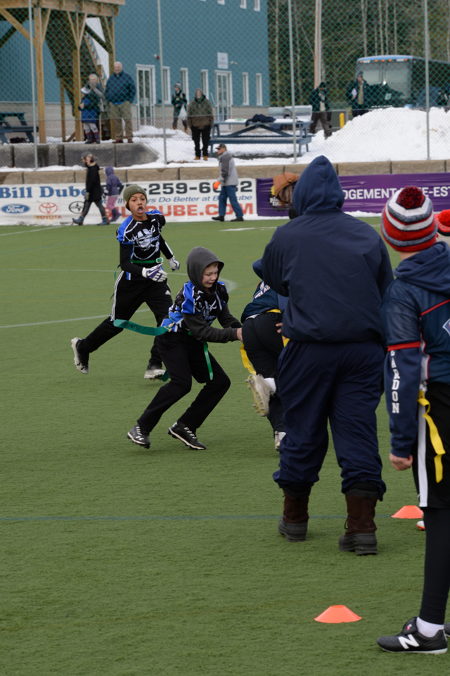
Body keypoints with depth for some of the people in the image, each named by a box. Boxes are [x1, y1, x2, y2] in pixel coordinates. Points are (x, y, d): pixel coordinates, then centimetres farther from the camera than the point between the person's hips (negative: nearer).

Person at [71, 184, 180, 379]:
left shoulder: (156, 218, -3)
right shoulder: (126, 230, -20)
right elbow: (125, 263, -25)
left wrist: (170, 257, 32)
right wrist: (146, 272, -41)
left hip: (155, 278, 4)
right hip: (131, 281, -4)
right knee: (117, 322, 10)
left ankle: (155, 366, -13)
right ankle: (82, 346, 36)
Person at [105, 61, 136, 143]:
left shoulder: (127, 77, 4)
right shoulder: (111, 78, 13)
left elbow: (133, 89, 4)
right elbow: (106, 90, 19)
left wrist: (130, 100, -4)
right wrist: (108, 101, 9)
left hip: (124, 103, -3)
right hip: (113, 104, 3)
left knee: (127, 120, -7)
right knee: (116, 121, 0)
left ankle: (129, 137, -5)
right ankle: (118, 138, 4)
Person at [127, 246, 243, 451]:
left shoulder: (218, 289, -4)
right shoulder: (189, 295, -26)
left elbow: (225, 317, 0)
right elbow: (201, 331, -30)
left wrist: (242, 330, -20)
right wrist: (233, 334, -35)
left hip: (192, 343, 8)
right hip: (172, 339, -8)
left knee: (220, 382, 0)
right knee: (182, 382, -26)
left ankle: (184, 427, 4)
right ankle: (141, 428, -21)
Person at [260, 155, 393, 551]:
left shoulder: (286, 237, -2)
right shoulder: (368, 236, 5)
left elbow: (274, 282, 15)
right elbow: (388, 292, 13)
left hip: (309, 348, -2)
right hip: (363, 347, 2)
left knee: (303, 431, 11)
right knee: (358, 430, 2)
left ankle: (295, 517, 24)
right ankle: (363, 526, -5)